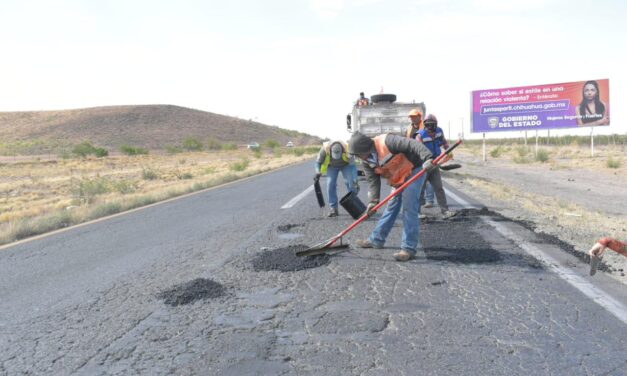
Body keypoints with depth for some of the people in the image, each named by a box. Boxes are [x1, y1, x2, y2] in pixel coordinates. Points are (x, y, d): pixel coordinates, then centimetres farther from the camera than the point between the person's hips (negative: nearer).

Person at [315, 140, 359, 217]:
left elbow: (352, 165, -31)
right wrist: (318, 172, -36)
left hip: (346, 164, -1)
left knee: (350, 183, -16)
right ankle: (333, 209, -5)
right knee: (330, 184, -14)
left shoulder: (347, 149, -38)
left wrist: (355, 181, -38)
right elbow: (318, 162, -17)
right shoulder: (325, 149, -35)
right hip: (332, 166, 1)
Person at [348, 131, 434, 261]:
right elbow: (372, 180, -7)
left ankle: (409, 248, -9)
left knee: (409, 209, -13)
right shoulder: (366, 162, -4)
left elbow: (412, 144, -34)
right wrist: (373, 200, -21)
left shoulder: (386, 142, -29)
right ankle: (376, 240, 26)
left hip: (413, 171, -8)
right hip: (398, 180, 8)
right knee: (391, 208, 16)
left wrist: (427, 158, -46)